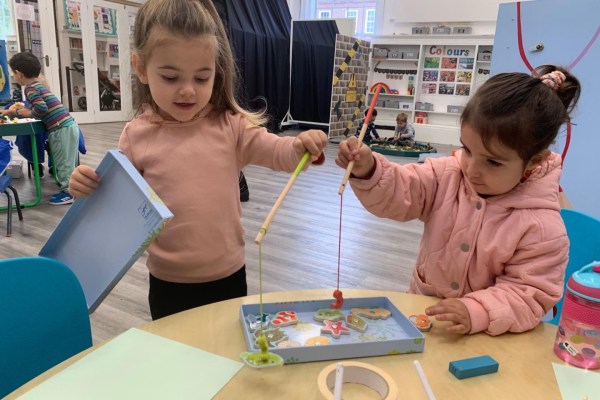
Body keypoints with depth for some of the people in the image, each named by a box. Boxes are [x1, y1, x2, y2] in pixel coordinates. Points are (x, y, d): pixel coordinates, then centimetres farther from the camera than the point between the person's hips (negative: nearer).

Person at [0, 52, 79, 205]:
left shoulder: (30, 88, -9)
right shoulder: (38, 85, 18)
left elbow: (41, 109, -19)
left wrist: (20, 112, -2)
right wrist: (13, 111, 27)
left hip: (61, 129, -9)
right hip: (68, 126, 9)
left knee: (63, 163, -2)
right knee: (65, 162, 15)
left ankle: (67, 192, 4)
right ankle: (66, 188, 23)